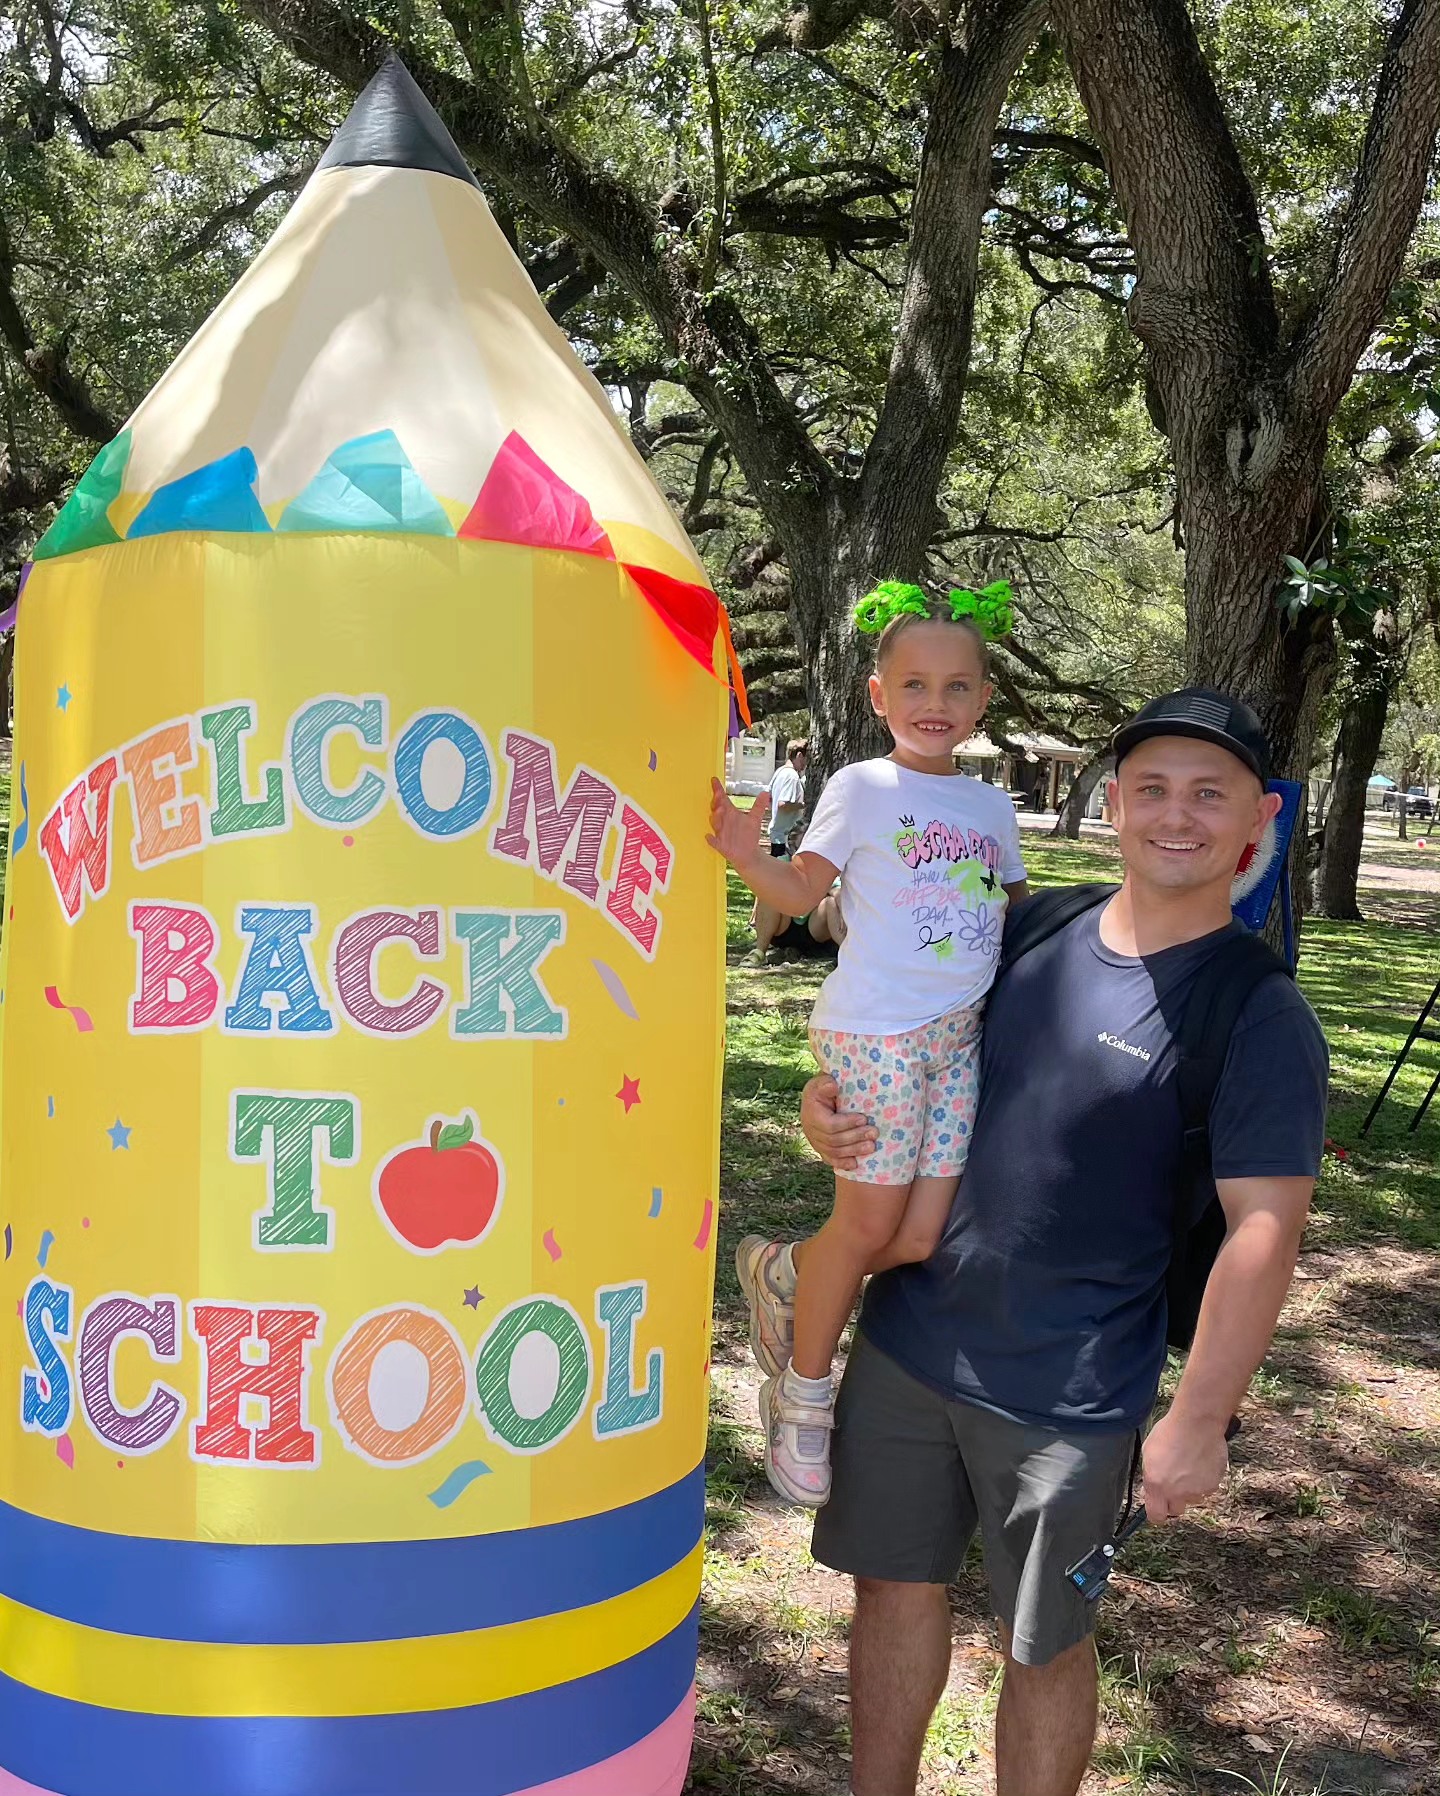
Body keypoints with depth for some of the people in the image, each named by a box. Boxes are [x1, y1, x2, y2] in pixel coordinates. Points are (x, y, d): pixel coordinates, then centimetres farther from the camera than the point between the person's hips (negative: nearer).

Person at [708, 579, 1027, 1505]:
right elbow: (802, 891, -6)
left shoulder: (991, 806, 14)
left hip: (959, 1036, 6)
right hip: (876, 1033, -6)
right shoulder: (862, 788, -2)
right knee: (870, 1222, -3)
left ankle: (782, 1272, 29)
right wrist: (747, 854, -23)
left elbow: (1018, 907, 24)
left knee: (923, 1236, 2)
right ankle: (805, 1394, 20)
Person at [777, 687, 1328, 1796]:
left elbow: (1264, 1231, -15)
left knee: (1045, 1644, 12)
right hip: (907, 1340, 5)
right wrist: (833, 1104, -6)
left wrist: (1197, 1421, -17)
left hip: (1067, 1399, -5)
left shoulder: (1259, 1017, -13)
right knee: (896, 1586, 19)